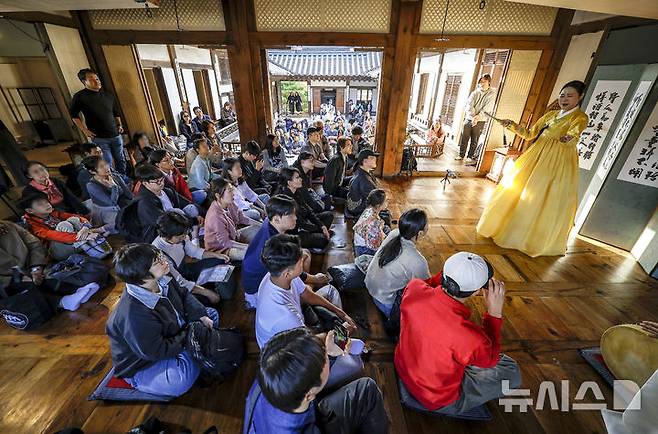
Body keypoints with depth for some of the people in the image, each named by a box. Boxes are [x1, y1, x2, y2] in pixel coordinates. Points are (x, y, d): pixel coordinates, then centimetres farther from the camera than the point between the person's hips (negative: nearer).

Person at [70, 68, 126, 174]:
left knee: (121, 161, 9)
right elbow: (74, 114, 5)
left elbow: (116, 112, 24)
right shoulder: (80, 96, -1)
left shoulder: (107, 95, 12)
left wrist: (119, 125, 10)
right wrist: (85, 130, -3)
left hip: (115, 135, 4)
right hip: (99, 137, -4)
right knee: (107, 163, -6)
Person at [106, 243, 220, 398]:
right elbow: (156, 352, -29)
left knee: (211, 314, 6)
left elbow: (184, 295, 3)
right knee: (181, 379, -34)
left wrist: (201, 315, -9)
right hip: (143, 365, -7)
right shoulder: (133, 313, -37)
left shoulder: (162, 280, -15)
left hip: (172, 335, 8)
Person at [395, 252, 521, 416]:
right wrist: (495, 313, -16)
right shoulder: (471, 338, -38)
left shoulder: (414, 288, -27)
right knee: (511, 370, 9)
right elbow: (490, 359, -11)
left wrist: (449, 274, -11)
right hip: (438, 401, -4)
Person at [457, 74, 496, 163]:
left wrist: (478, 116, -24)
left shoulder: (492, 94, 1)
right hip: (469, 118, 3)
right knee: (464, 138, 2)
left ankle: (470, 157, 11)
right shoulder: (475, 92, 9)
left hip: (480, 121, -2)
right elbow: (469, 105, -4)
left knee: (474, 140, 2)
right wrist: (472, 116, -20)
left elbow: (487, 108, -9)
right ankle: (461, 155, 12)